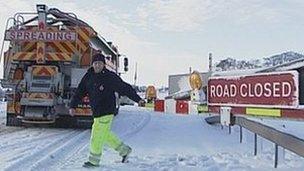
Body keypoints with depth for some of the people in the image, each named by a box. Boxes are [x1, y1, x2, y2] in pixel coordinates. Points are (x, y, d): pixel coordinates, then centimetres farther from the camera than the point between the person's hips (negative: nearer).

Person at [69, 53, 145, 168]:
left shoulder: (110, 77, -11)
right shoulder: (88, 77, 5)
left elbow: (125, 88, -10)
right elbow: (79, 92, 6)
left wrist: (138, 99, -15)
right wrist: (73, 106, -4)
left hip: (106, 111, -7)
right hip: (96, 112, 7)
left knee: (97, 136, -3)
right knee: (105, 134, 17)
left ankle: (94, 161, 14)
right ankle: (124, 150, 33)